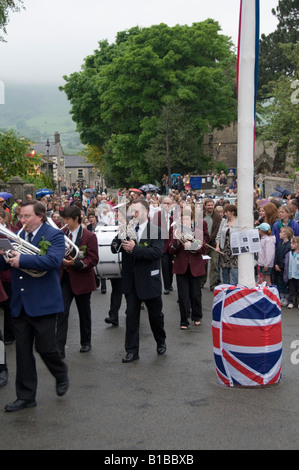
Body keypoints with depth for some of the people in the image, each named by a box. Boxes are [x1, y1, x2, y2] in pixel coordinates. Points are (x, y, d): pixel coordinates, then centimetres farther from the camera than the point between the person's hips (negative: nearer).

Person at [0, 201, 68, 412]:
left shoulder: (54, 235, -6)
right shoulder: (17, 236, 12)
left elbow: (53, 260, -23)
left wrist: (22, 259, -25)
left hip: (43, 302, -5)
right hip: (20, 304, 6)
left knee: (45, 347, 1)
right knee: (23, 351, 9)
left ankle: (61, 375, 32)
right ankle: (26, 396, 19)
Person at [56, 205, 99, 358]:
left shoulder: (89, 236, -7)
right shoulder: (62, 233, 4)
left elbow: (93, 259, -11)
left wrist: (76, 263, -25)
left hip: (81, 279, -2)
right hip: (65, 278, 2)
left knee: (84, 312, 14)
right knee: (62, 312, -8)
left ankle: (86, 342, 31)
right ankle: (59, 347, -6)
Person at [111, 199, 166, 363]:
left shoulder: (155, 231, -8)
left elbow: (157, 252, -21)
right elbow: (114, 248, 1)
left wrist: (135, 248, -29)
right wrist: (117, 243, -23)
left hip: (149, 280, -2)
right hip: (131, 281, 3)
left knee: (155, 314, 13)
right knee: (131, 316, 5)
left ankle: (161, 342, 37)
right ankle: (132, 350, 12)